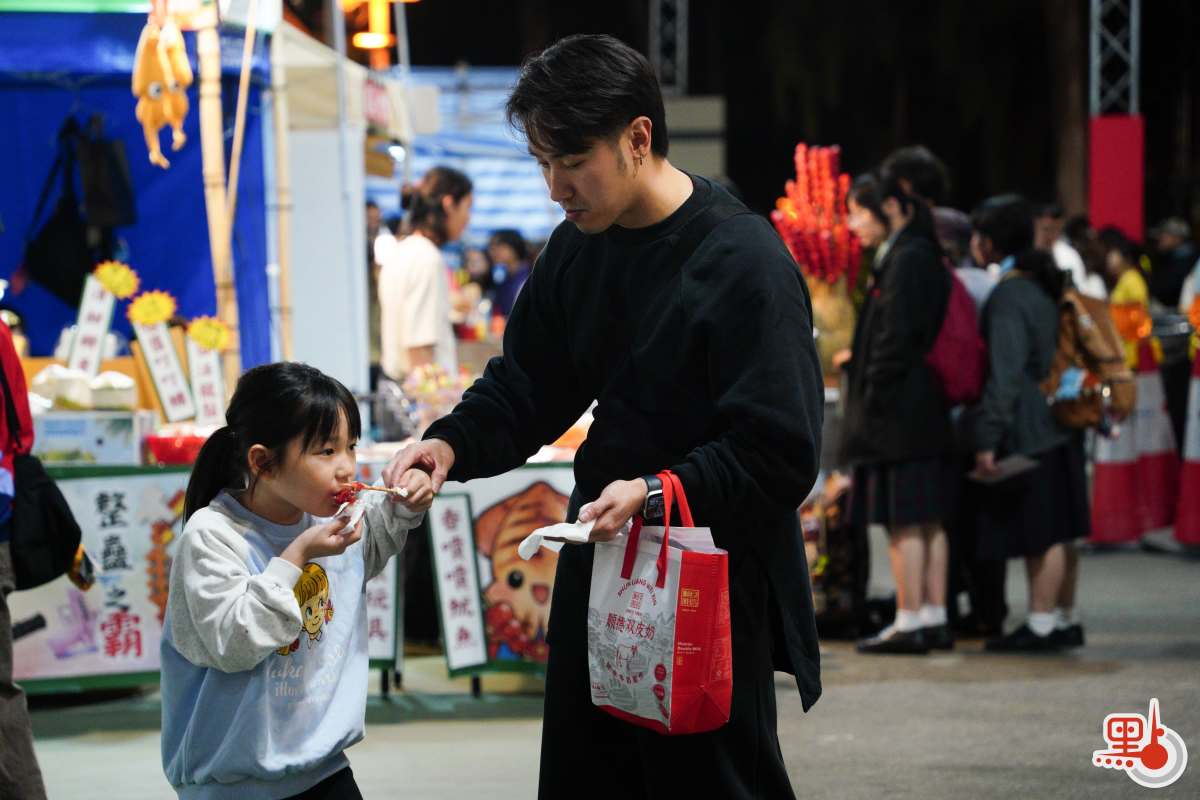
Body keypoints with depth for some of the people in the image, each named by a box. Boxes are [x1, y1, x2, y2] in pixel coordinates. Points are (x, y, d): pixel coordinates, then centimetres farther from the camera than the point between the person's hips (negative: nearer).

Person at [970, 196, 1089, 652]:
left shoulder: (1009, 297, -16)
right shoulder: (1045, 286, 12)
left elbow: (1005, 375, -21)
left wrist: (988, 437, -20)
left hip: (1027, 434, -9)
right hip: (1058, 427, 9)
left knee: (1040, 535, -6)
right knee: (1058, 533, 13)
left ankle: (1042, 624, -4)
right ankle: (1065, 619, 19)